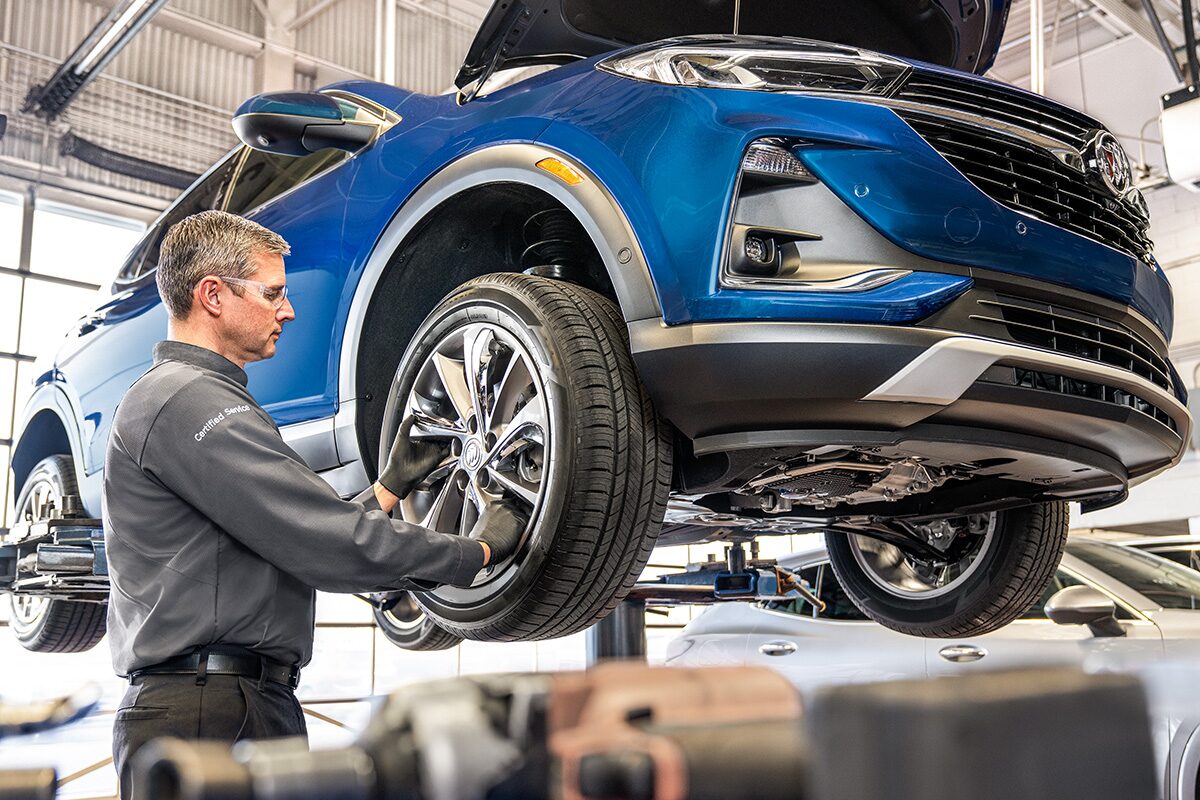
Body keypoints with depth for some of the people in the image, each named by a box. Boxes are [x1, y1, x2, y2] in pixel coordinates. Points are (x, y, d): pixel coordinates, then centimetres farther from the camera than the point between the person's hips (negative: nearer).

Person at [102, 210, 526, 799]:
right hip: (209, 711, -10)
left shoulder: (190, 398, 22)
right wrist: (479, 551, -9)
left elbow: (299, 541, 19)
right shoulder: (188, 400, -14)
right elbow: (332, 549, -19)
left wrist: (392, 485, 17)